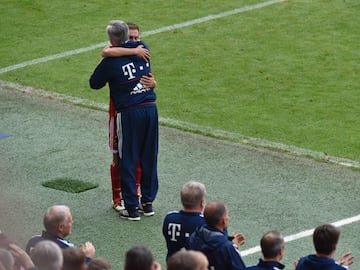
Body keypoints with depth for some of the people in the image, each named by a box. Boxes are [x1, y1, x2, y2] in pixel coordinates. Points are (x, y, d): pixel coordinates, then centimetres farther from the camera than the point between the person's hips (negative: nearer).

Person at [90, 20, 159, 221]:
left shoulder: (111, 61, -12)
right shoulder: (142, 48, 2)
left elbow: (95, 83, 3)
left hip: (129, 113, -5)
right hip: (151, 108, 5)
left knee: (127, 161, 4)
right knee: (149, 158, 14)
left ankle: (132, 207, 6)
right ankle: (148, 202, 22)